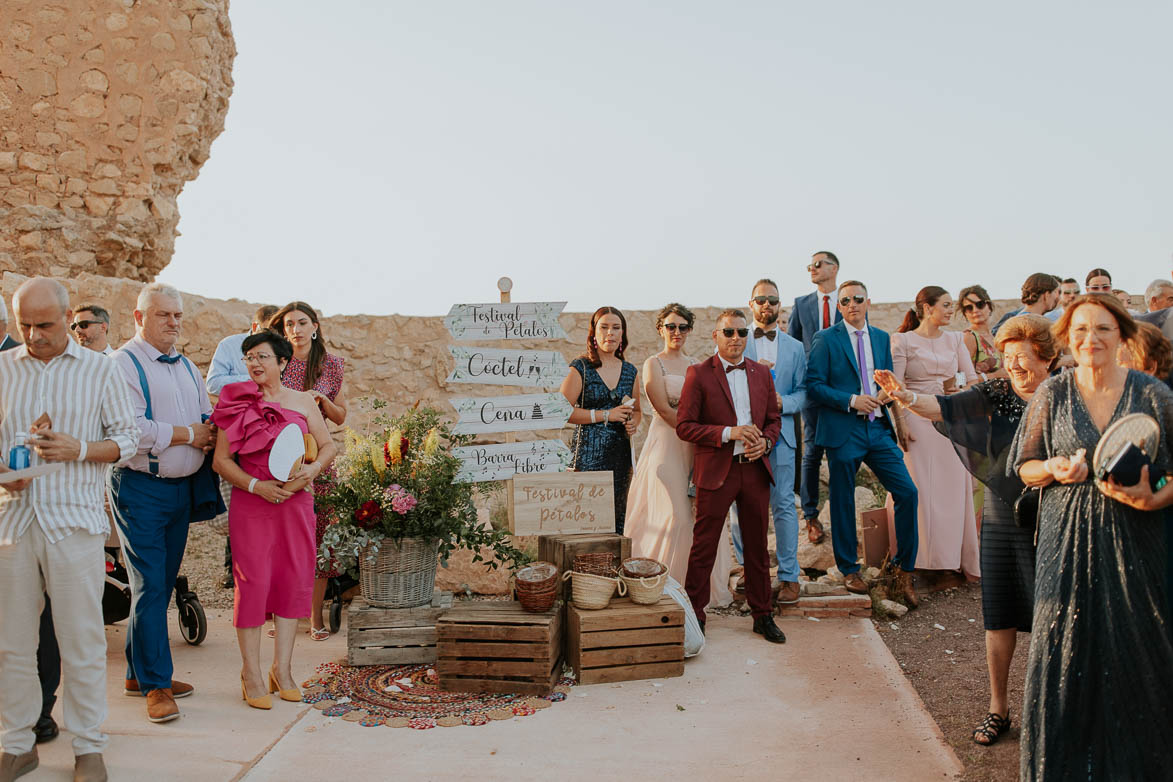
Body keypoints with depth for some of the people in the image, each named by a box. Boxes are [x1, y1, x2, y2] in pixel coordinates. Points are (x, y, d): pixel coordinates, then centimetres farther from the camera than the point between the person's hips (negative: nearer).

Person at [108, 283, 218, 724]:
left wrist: (211, 435, -3)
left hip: (183, 487, 7)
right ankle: (156, 685, 2)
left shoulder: (187, 367, 17)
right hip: (140, 489, -7)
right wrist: (187, 434, -12)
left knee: (162, 584, 12)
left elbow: (208, 419, 19)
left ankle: (138, 671, 24)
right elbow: (131, 429, -20)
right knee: (149, 586, -6)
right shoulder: (124, 364, -8)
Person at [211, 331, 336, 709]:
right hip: (251, 503, -2)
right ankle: (251, 672, 11)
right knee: (253, 581, -3)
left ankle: (282, 668, 17)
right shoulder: (239, 403, 3)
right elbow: (221, 459, 0)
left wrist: (314, 468, -10)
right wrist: (256, 485, -13)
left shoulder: (302, 401, 9)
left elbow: (328, 444, 10)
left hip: (296, 502, 3)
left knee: (294, 579, 4)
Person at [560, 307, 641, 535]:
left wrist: (633, 423, 1)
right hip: (588, 454, -5)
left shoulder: (631, 372, 13)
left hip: (620, 454, 5)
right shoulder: (580, 368, -2)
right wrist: (606, 415, -13)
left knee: (618, 516, 6)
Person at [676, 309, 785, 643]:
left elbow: (774, 418, 17)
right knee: (703, 548, 2)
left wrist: (765, 441, -4)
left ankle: (762, 616, 25)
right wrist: (727, 433, -18)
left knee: (757, 547, 12)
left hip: (755, 469, 4)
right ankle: (693, 616, 14)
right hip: (716, 472, -4)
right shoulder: (698, 374, -4)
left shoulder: (761, 373, 11)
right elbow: (684, 426, -8)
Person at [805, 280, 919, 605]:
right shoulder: (826, 339, -2)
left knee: (907, 492, -3)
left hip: (878, 429, 4)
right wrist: (852, 401, -17)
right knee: (843, 502, 4)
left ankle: (903, 568, 12)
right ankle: (849, 569, 22)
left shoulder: (881, 338, 13)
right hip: (843, 431, -4)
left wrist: (886, 393, -2)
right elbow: (814, 386, -7)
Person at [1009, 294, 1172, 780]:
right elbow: (1024, 466, 7)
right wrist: (1056, 469, -13)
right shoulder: (1052, 394, 2)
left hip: (1134, 542, 0)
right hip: (1068, 538, 0)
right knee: (1062, 647, 1)